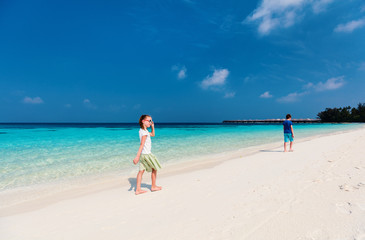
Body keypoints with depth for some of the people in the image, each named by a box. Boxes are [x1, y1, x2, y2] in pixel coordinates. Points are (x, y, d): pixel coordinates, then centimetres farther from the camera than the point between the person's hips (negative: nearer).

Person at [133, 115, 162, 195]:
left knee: (141, 171, 7)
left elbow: (152, 134, 26)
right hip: (147, 154, -9)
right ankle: (153, 186, 23)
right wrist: (137, 156, -31)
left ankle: (138, 189, 10)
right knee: (154, 169, 9)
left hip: (143, 154, 9)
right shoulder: (144, 132, -19)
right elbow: (142, 144, -27)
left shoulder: (142, 130, 11)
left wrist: (152, 127, 13)